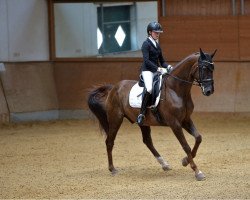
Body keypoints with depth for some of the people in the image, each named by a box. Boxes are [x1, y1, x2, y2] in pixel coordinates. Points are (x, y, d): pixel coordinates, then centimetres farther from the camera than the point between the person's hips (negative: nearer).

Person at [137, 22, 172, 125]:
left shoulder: (157, 45, 17)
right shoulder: (146, 44, -5)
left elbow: (161, 61, 21)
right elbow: (146, 60, -16)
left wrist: (167, 66, -1)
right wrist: (158, 69, -23)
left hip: (157, 70, 8)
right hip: (147, 70, -8)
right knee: (149, 88, -31)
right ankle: (141, 114, -28)